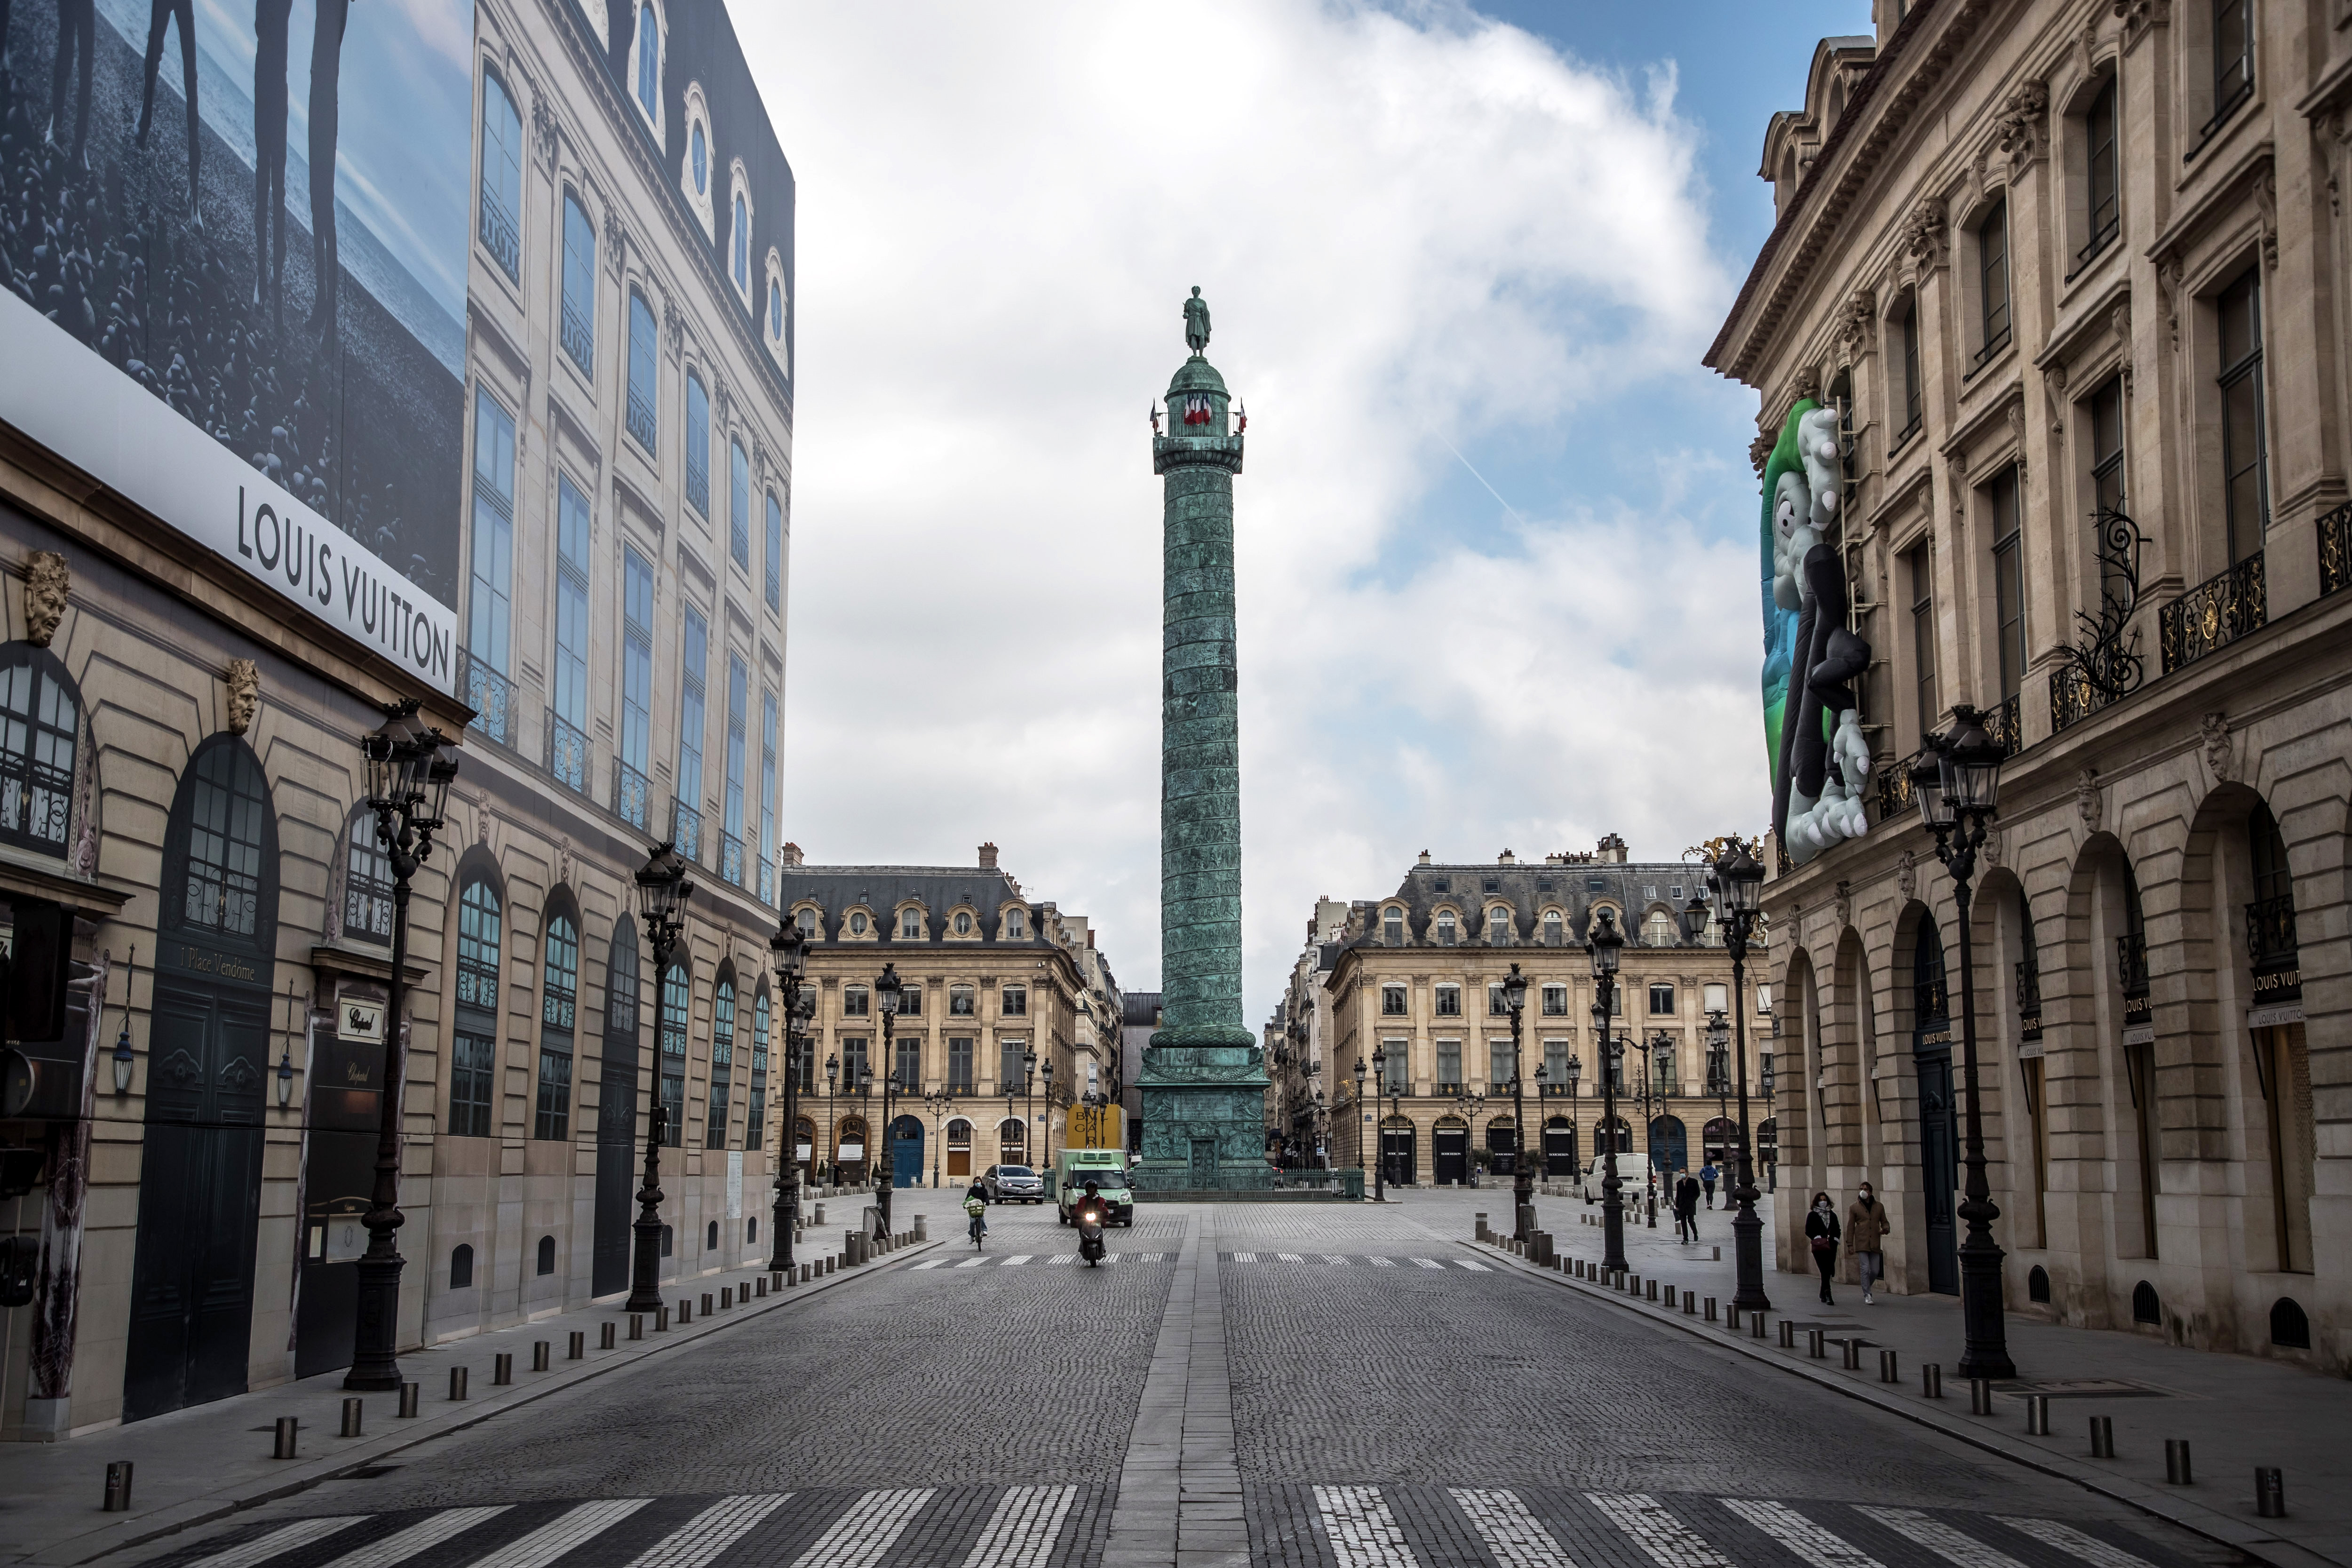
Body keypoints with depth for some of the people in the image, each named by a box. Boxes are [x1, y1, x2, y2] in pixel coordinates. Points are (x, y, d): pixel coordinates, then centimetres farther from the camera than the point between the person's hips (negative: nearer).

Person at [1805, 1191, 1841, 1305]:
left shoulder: (1832, 1215, 16)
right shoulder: (1812, 1216, 4)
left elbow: (1837, 1229, 17)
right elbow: (1808, 1231, -1)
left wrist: (1835, 1239, -1)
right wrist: (1817, 1238, -15)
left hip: (1831, 1246, 4)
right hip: (1819, 1248, -4)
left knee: (1829, 1271, 6)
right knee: (1825, 1271, -13)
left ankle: (1823, 1294, 25)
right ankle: (1827, 1296, -17)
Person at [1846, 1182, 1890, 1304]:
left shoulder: (1879, 1207, 11)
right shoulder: (1854, 1207, 4)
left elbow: (1884, 1222, 17)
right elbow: (1850, 1227, 4)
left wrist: (1885, 1229, -8)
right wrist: (1850, 1244, -1)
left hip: (1875, 1244, 3)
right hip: (1861, 1243, -3)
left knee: (1875, 1271, 3)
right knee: (1865, 1269, -10)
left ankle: (1866, 1288, 29)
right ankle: (1867, 1295, -3)